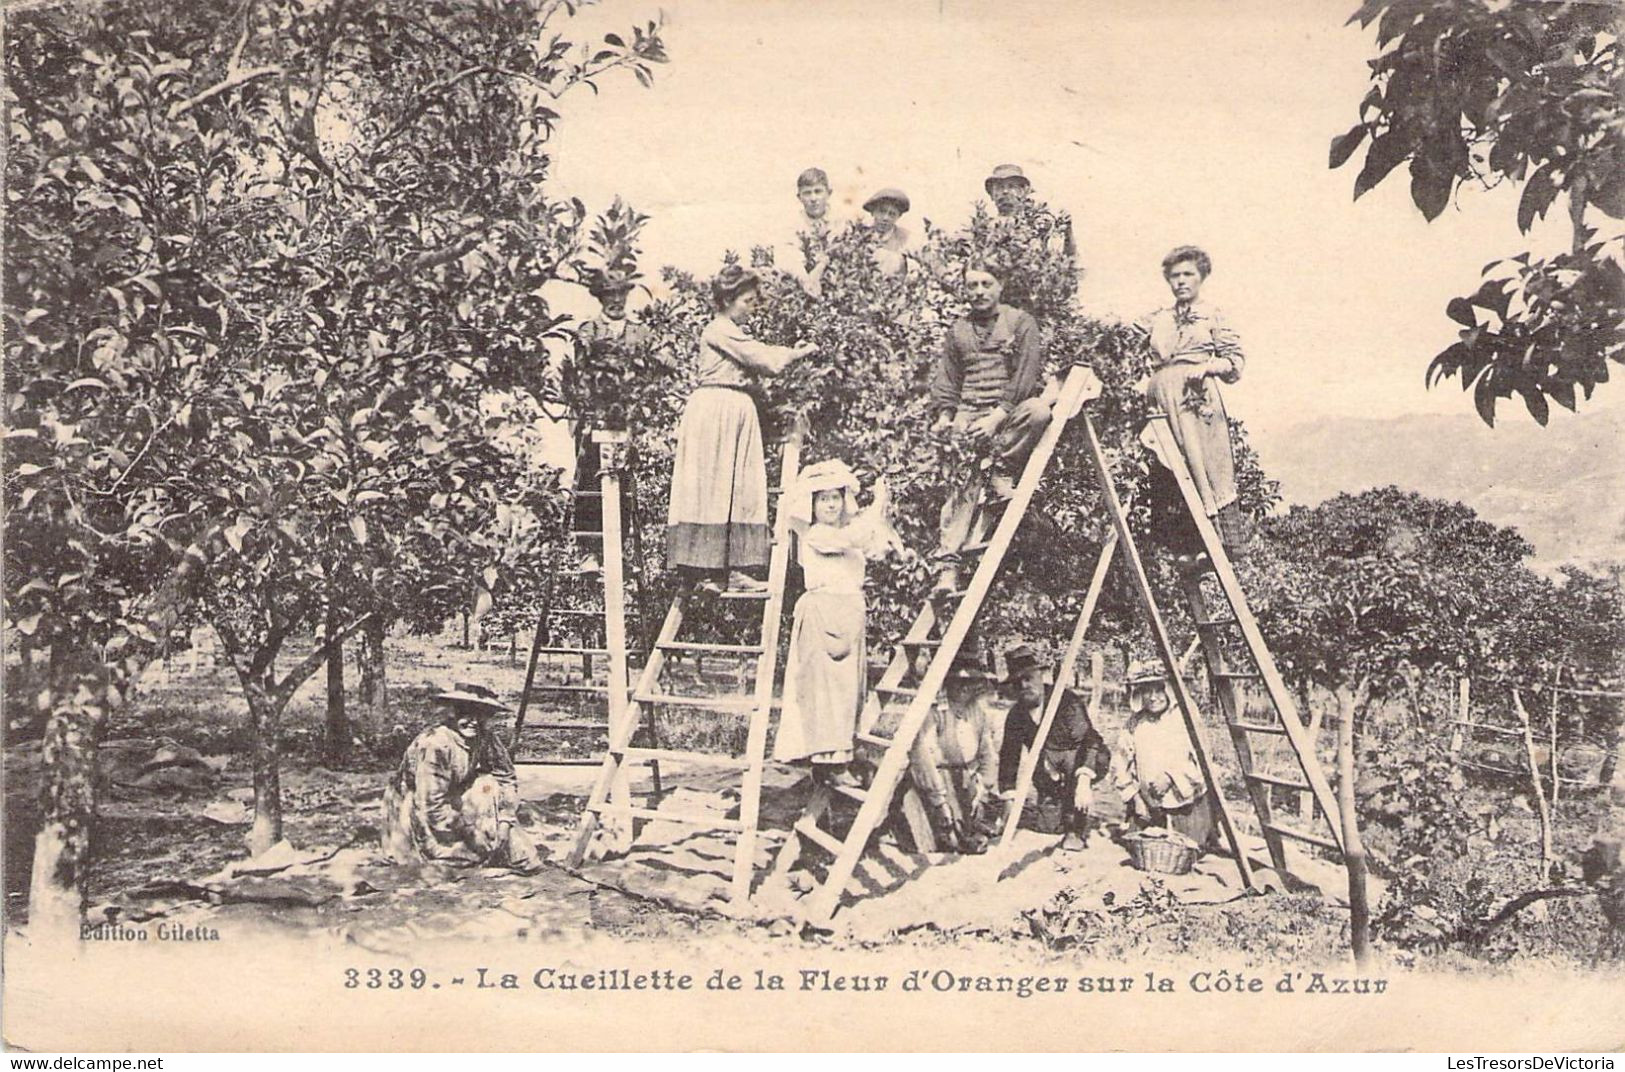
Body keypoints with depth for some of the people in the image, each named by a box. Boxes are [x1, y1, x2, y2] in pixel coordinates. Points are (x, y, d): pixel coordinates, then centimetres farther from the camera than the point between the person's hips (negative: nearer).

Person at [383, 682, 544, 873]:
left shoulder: (486, 738, -10)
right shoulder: (435, 745, -29)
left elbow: (507, 778, -3)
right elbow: (431, 805, -28)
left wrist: (505, 819, -16)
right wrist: (470, 833, -24)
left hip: (451, 805, 6)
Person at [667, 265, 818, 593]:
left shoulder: (733, 332, 22)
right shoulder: (719, 330, -10)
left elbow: (757, 363, 19)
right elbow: (762, 358, -12)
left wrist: (792, 353, 8)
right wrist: (797, 353, 0)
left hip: (738, 415, 10)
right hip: (715, 412, -10)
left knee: (740, 490, 5)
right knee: (711, 488, -8)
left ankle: (733, 568, 4)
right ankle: (704, 570, -5)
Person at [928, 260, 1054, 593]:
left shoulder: (1020, 323, 5)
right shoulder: (958, 331, 18)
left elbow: (1026, 377, -5)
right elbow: (946, 381, 17)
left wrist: (997, 417, -16)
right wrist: (944, 415, -3)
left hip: (1009, 412, -2)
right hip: (969, 415, 2)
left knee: (1038, 411, -36)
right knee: (962, 483, -17)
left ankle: (1002, 471, -16)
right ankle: (947, 563, -22)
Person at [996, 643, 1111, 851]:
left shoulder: (1067, 701, -24)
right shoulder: (1016, 714, -7)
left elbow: (1088, 739, -36)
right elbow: (1009, 756, 1)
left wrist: (1083, 780, -48)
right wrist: (1010, 794, -7)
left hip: (1092, 763, -5)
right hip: (1051, 776, 5)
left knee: (1071, 760, -38)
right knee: (1047, 827, -13)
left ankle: (1077, 831, -22)